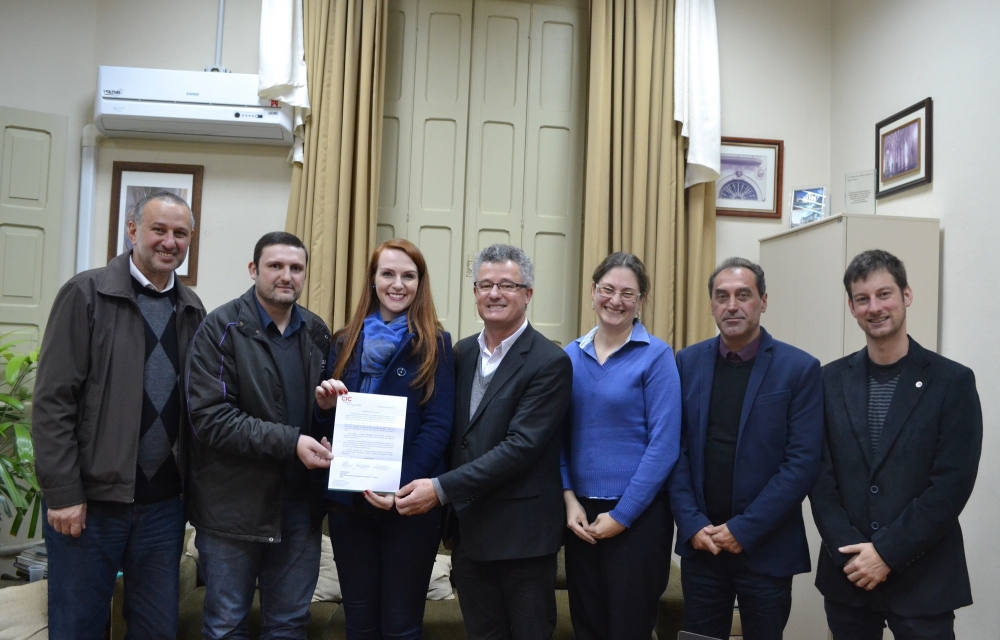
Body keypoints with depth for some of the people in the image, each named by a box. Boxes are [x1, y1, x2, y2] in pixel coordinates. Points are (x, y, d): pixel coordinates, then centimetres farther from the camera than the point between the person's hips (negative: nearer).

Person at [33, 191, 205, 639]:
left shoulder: (191, 309, 8)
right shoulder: (86, 294, -6)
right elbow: (52, 401, -9)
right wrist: (62, 492, -12)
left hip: (163, 502, 4)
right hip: (89, 499, -4)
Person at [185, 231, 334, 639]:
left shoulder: (316, 333, 8)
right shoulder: (222, 328, -7)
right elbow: (210, 417, -17)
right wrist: (289, 441, -23)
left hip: (300, 504, 4)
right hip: (234, 504, -4)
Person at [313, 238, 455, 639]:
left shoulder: (435, 344, -2)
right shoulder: (345, 341, 9)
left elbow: (438, 425, -8)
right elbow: (329, 418, 13)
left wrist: (401, 486, -20)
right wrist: (325, 406, -10)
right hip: (349, 498, 3)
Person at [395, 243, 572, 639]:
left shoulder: (549, 363, -13)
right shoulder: (462, 353, 8)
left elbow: (521, 446, -21)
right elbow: (453, 434, 12)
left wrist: (441, 489, -24)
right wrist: (451, 524, 3)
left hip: (522, 534, -6)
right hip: (467, 529, 6)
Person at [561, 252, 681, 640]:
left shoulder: (655, 355, -8)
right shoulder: (571, 356, 4)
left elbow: (664, 444, -12)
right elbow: (561, 435, 8)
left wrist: (621, 514, -13)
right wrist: (569, 499, -5)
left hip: (637, 513, -4)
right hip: (581, 511, 4)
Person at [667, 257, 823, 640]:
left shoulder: (799, 369, -6)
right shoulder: (688, 362, 4)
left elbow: (803, 462, -11)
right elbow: (676, 449, 2)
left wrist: (745, 529, -14)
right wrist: (692, 523, -8)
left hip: (767, 547, -2)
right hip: (699, 542, 2)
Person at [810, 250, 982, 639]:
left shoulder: (953, 381, -5)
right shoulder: (832, 380, 3)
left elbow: (952, 484, -10)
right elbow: (820, 475, 1)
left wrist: (888, 552, -14)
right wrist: (849, 553, -10)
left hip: (923, 579, -2)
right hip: (846, 574, 3)